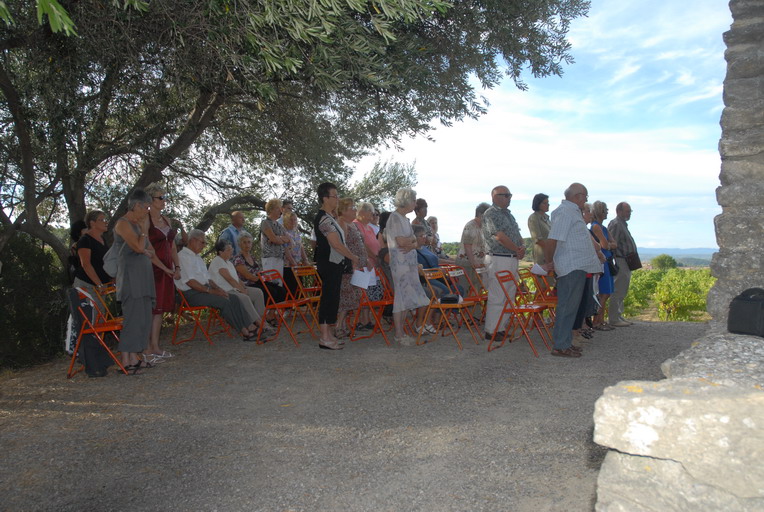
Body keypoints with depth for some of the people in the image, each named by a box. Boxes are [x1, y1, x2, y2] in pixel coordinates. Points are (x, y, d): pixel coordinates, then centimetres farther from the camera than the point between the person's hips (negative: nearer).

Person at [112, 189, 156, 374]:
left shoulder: (136, 223, 19)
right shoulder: (123, 223, -7)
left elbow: (151, 251, 18)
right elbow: (138, 247, -18)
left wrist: (144, 250, -4)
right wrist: (143, 228, -5)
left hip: (142, 275, 9)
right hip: (130, 275, -9)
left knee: (142, 317, 7)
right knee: (132, 316, -10)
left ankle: (134, 358, 11)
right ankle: (126, 362, -8)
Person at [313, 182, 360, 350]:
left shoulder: (329, 218, 16)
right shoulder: (324, 219, -16)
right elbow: (336, 244, -20)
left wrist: (349, 258, 14)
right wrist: (354, 257, -10)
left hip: (334, 264, 10)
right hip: (329, 265, -10)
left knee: (331, 298, 13)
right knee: (328, 298, -6)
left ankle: (328, 334, 20)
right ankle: (325, 338, -1)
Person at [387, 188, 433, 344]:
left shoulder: (404, 218, 17)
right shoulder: (394, 218, -11)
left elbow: (415, 242, 15)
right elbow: (401, 241, -21)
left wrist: (411, 245, -7)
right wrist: (413, 239, -3)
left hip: (410, 263, 9)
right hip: (400, 263, -9)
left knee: (406, 298, 11)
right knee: (401, 297, -4)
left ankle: (401, 332, 21)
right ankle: (399, 334, 3)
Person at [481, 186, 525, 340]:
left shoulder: (508, 214, 20)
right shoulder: (491, 214, -9)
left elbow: (517, 234, 19)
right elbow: (500, 237, -17)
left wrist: (522, 247, -2)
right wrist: (517, 250, -8)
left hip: (512, 259, 9)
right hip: (498, 259, -9)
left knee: (510, 296, 11)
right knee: (497, 297, -6)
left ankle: (502, 328, 20)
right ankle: (492, 331, 1)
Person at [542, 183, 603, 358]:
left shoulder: (573, 211, 19)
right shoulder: (565, 212, -15)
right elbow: (553, 239, -21)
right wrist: (549, 262, -13)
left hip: (578, 266, 10)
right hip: (572, 267, -10)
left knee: (570, 306, 14)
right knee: (567, 307, -7)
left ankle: (565, 342, 21)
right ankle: (560, 346, -2)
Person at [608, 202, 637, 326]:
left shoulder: (623, 224, 20)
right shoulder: (615, 224, -13)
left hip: (627, 263, 11)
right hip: (621, 261, -11)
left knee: (622, 291, 14)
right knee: (618, 291, -8)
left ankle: (619, 316, 21)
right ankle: (614, 319, -4)